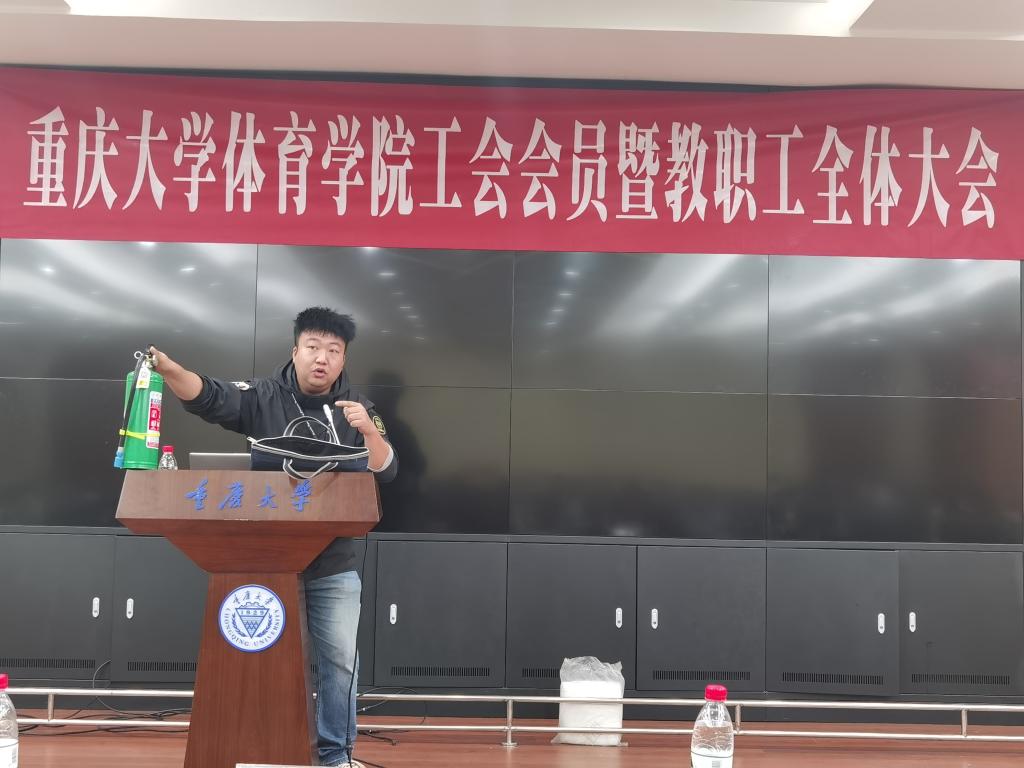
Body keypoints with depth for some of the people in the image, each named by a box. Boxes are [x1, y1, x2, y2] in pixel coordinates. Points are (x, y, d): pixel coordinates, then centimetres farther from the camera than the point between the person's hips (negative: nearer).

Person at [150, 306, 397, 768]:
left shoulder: (357, 410, 0)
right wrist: (168, 368, -36)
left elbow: (385, 472, -7)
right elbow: (209, 398, -17)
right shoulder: (263, 397, -3)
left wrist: (368, 430, -26)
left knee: (339, 658, 4)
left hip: (333, 563, 1)